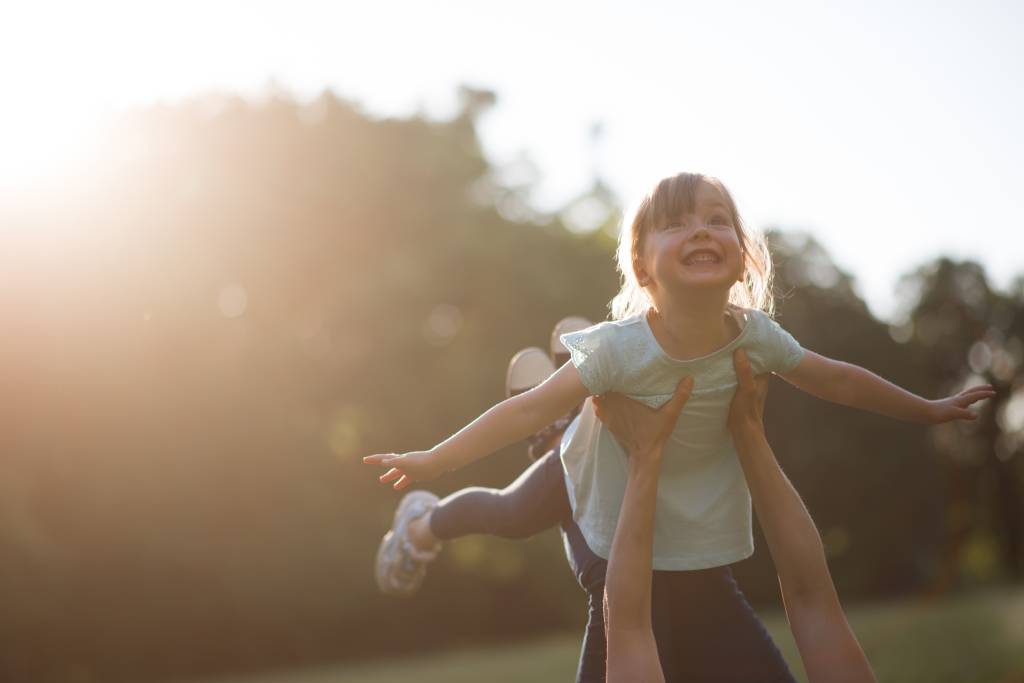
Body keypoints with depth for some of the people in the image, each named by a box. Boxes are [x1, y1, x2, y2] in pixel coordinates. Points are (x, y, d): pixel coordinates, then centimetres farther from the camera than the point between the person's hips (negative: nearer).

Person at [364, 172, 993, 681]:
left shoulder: (754, 337, -9)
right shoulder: (621, 348, -21)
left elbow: (837, 382, 6)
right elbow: (531, 410, -24)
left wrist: (929, 410, 18)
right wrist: (432, 461, -32)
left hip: (704, 573, 4)